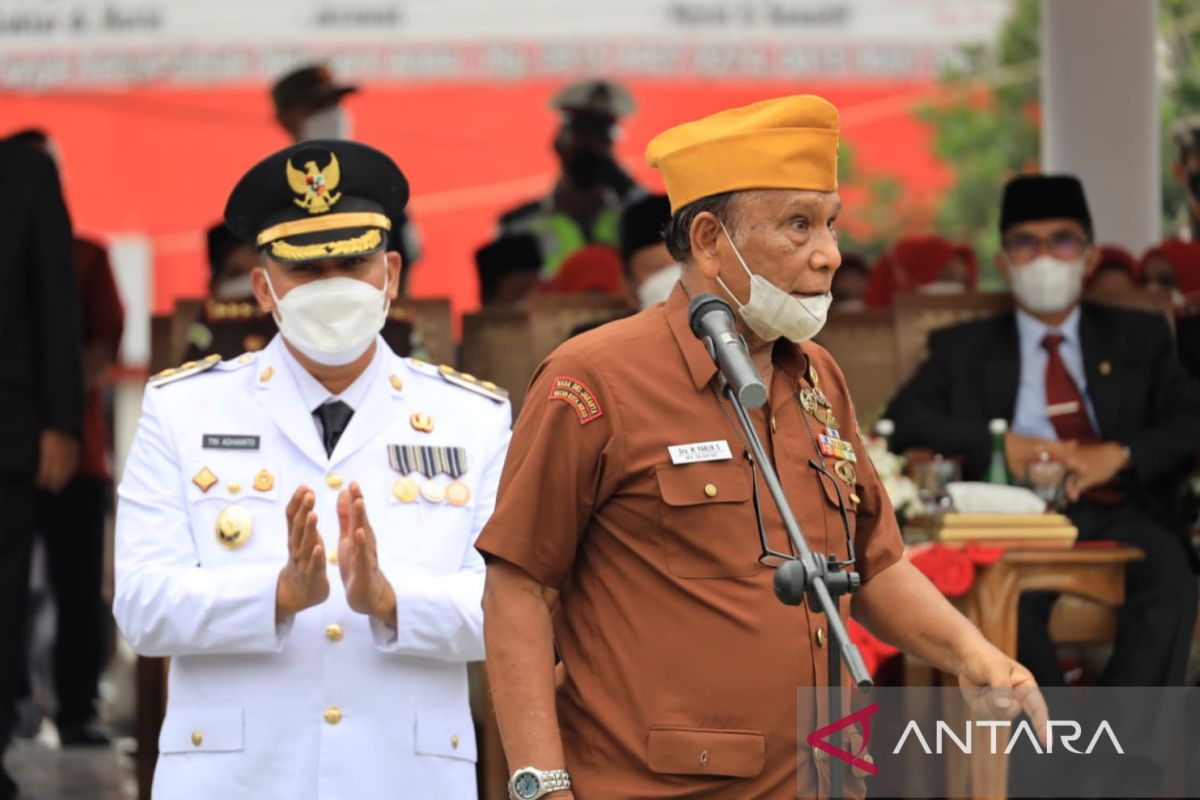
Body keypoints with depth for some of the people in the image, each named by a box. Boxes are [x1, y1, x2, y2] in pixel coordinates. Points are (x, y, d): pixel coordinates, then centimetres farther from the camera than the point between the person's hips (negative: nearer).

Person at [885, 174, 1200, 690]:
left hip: (1119, 509, 1)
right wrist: (997, 444, -10)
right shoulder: (964, 348, 22)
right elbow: (902, 420, 7)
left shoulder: (1137, 337, 23)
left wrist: (1120, 454, -10)